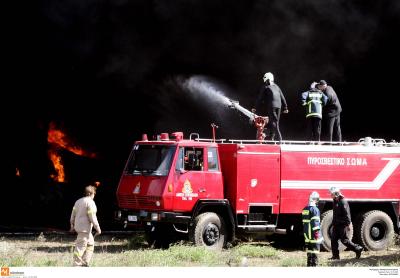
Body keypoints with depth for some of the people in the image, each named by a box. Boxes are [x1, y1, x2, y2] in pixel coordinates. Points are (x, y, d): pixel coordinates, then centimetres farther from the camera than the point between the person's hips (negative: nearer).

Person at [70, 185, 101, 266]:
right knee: (80, 247, -7)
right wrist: (97, 228, -11)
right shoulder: (90, 203, -13)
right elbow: (92, 217, -17)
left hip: (78, 226, 9)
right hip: (85, 228, -9)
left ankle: (85, 263, 18)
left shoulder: (78, 201, 13)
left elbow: (73, 214, 18)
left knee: (90, 244, 19)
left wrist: (72, 226, 28)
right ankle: (77, 264, -7)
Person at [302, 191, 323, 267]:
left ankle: (309, 265, 16)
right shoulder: (315, 209, -14)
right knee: (315, 252, -5)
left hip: (307, 235, 8)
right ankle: (314, 265, -7)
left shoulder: (305, 209, 12)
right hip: (314, 236, -8)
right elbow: (315, 223, -18)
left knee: (309, 252, 13)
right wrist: (317, 234, -16)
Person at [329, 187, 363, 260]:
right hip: (336, 225, 9)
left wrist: (348, 224, -23)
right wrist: (333, 223, 24)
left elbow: (346, 214, -19)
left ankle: (358, 249, 7)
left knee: (344, 240, -5)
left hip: (342, 225, -9)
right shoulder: (335, 202, 13)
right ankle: (335, 255, 9)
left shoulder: (343, 202, -15)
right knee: (333, 239, 5)